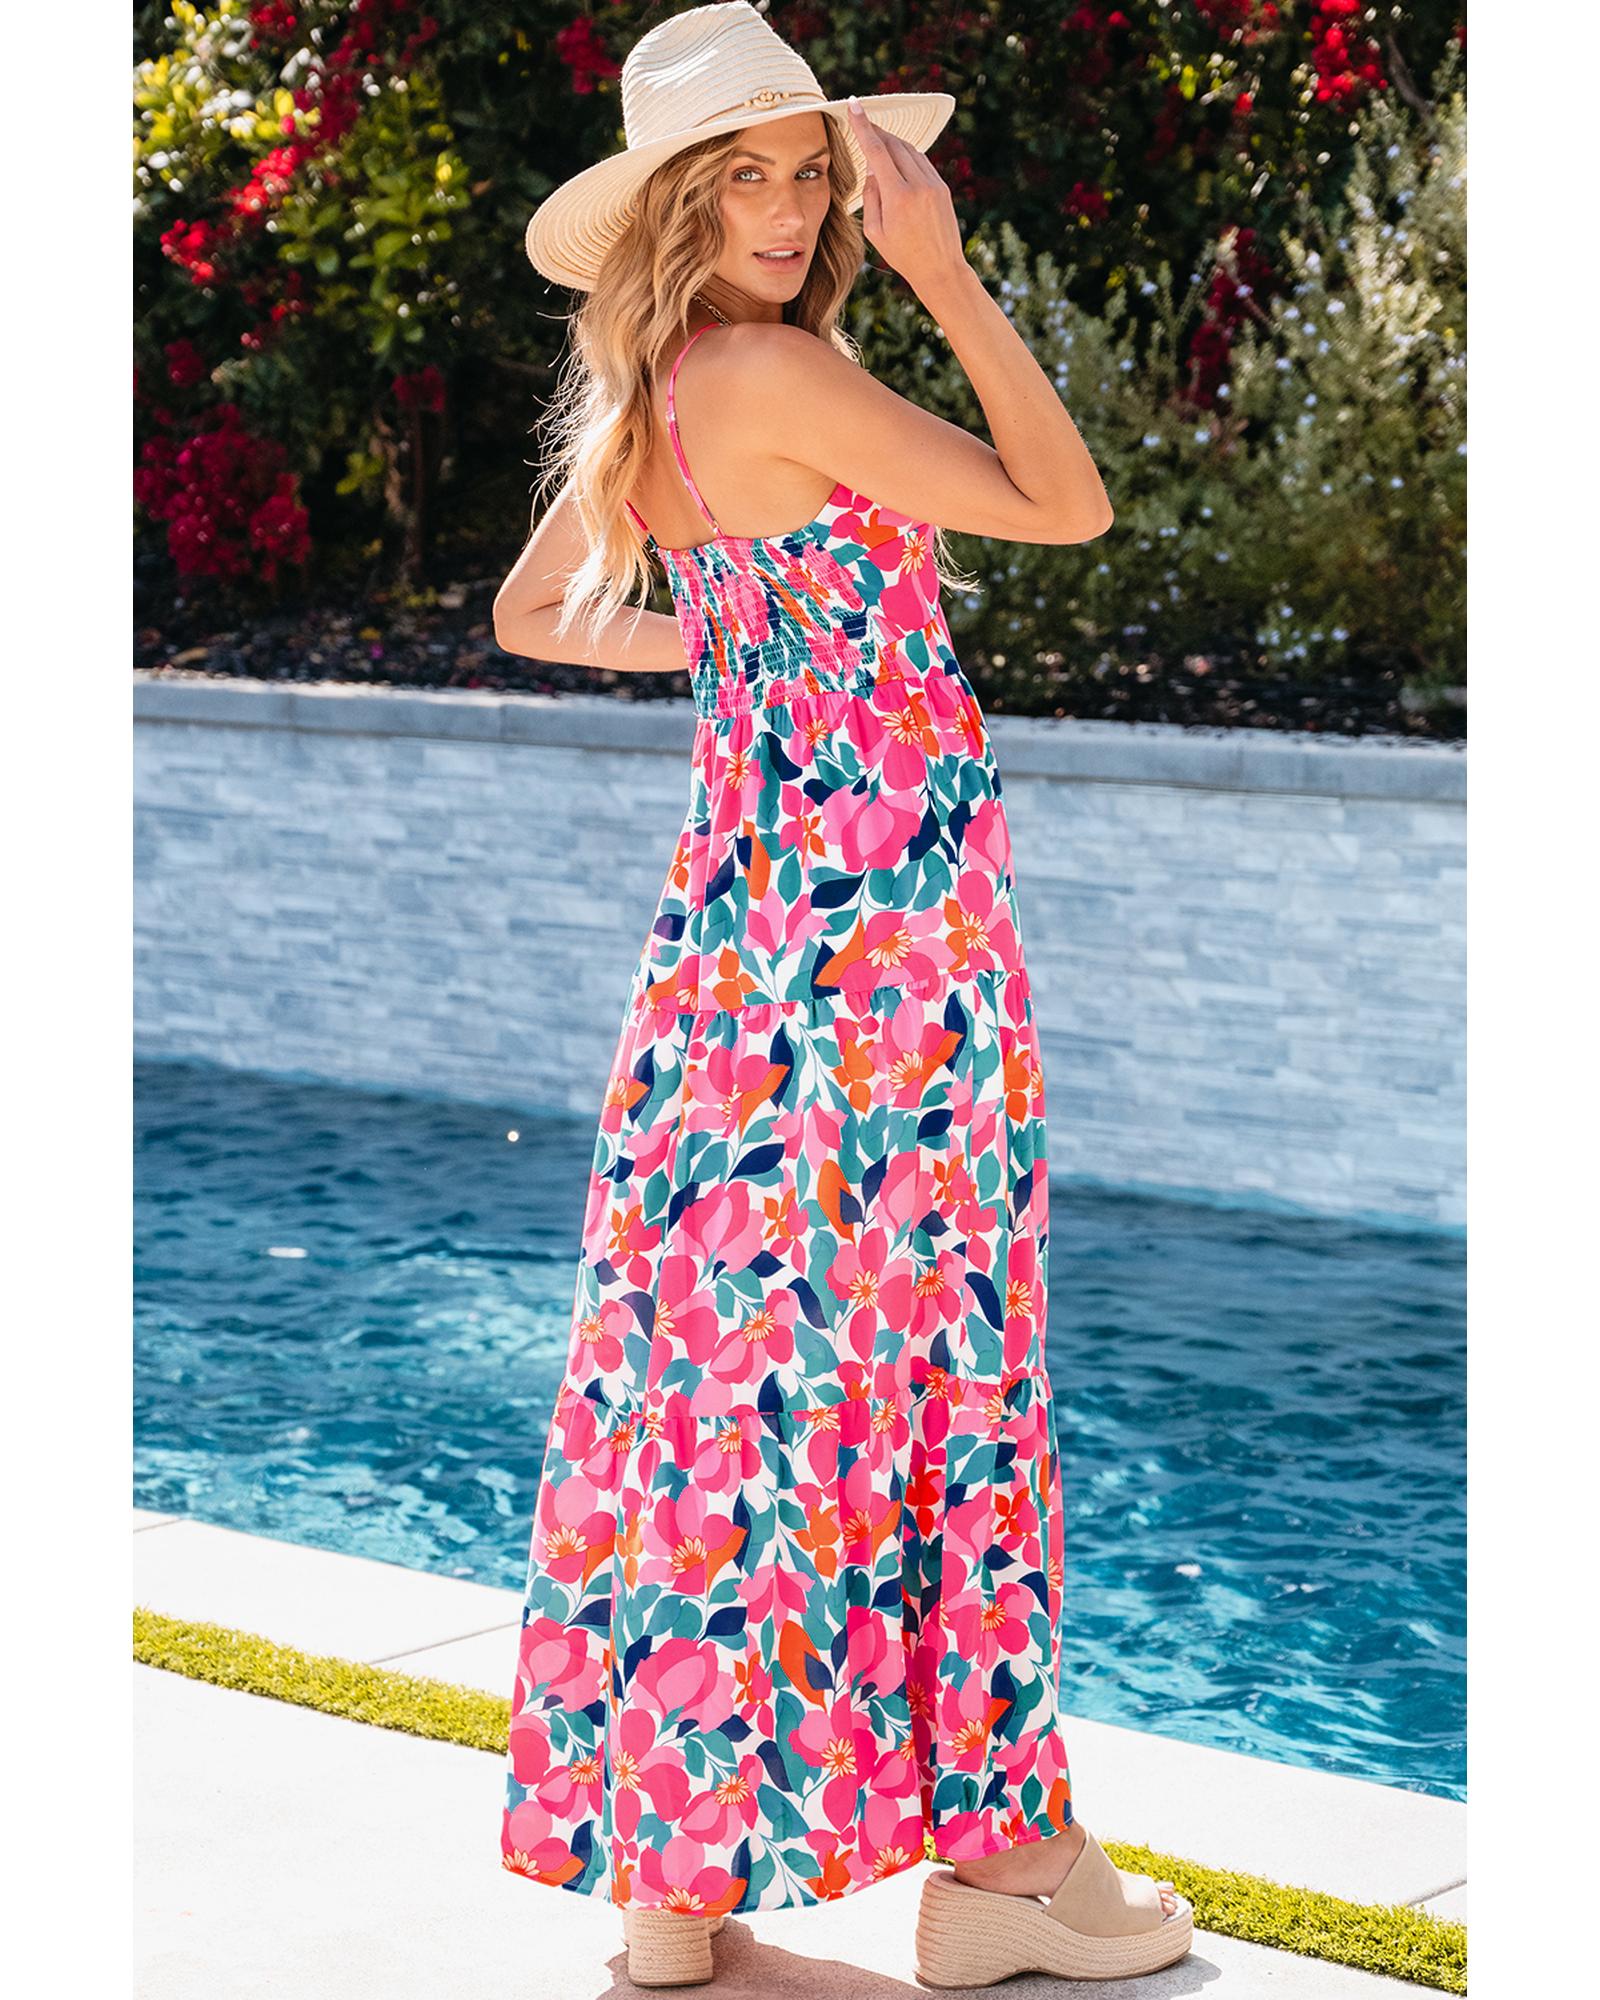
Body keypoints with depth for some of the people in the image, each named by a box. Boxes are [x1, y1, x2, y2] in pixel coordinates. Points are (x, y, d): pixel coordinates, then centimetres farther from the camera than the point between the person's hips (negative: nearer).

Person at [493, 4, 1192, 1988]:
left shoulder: (648, 402, 11)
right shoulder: (779, 373, -15)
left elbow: (532, 612, 26)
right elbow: (1069, 503, -14)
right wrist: (948, 273, -13)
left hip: (746, 896, 9)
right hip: (878, 909, -9)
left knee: (730, 1349, 10)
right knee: (924, 1358, -1)